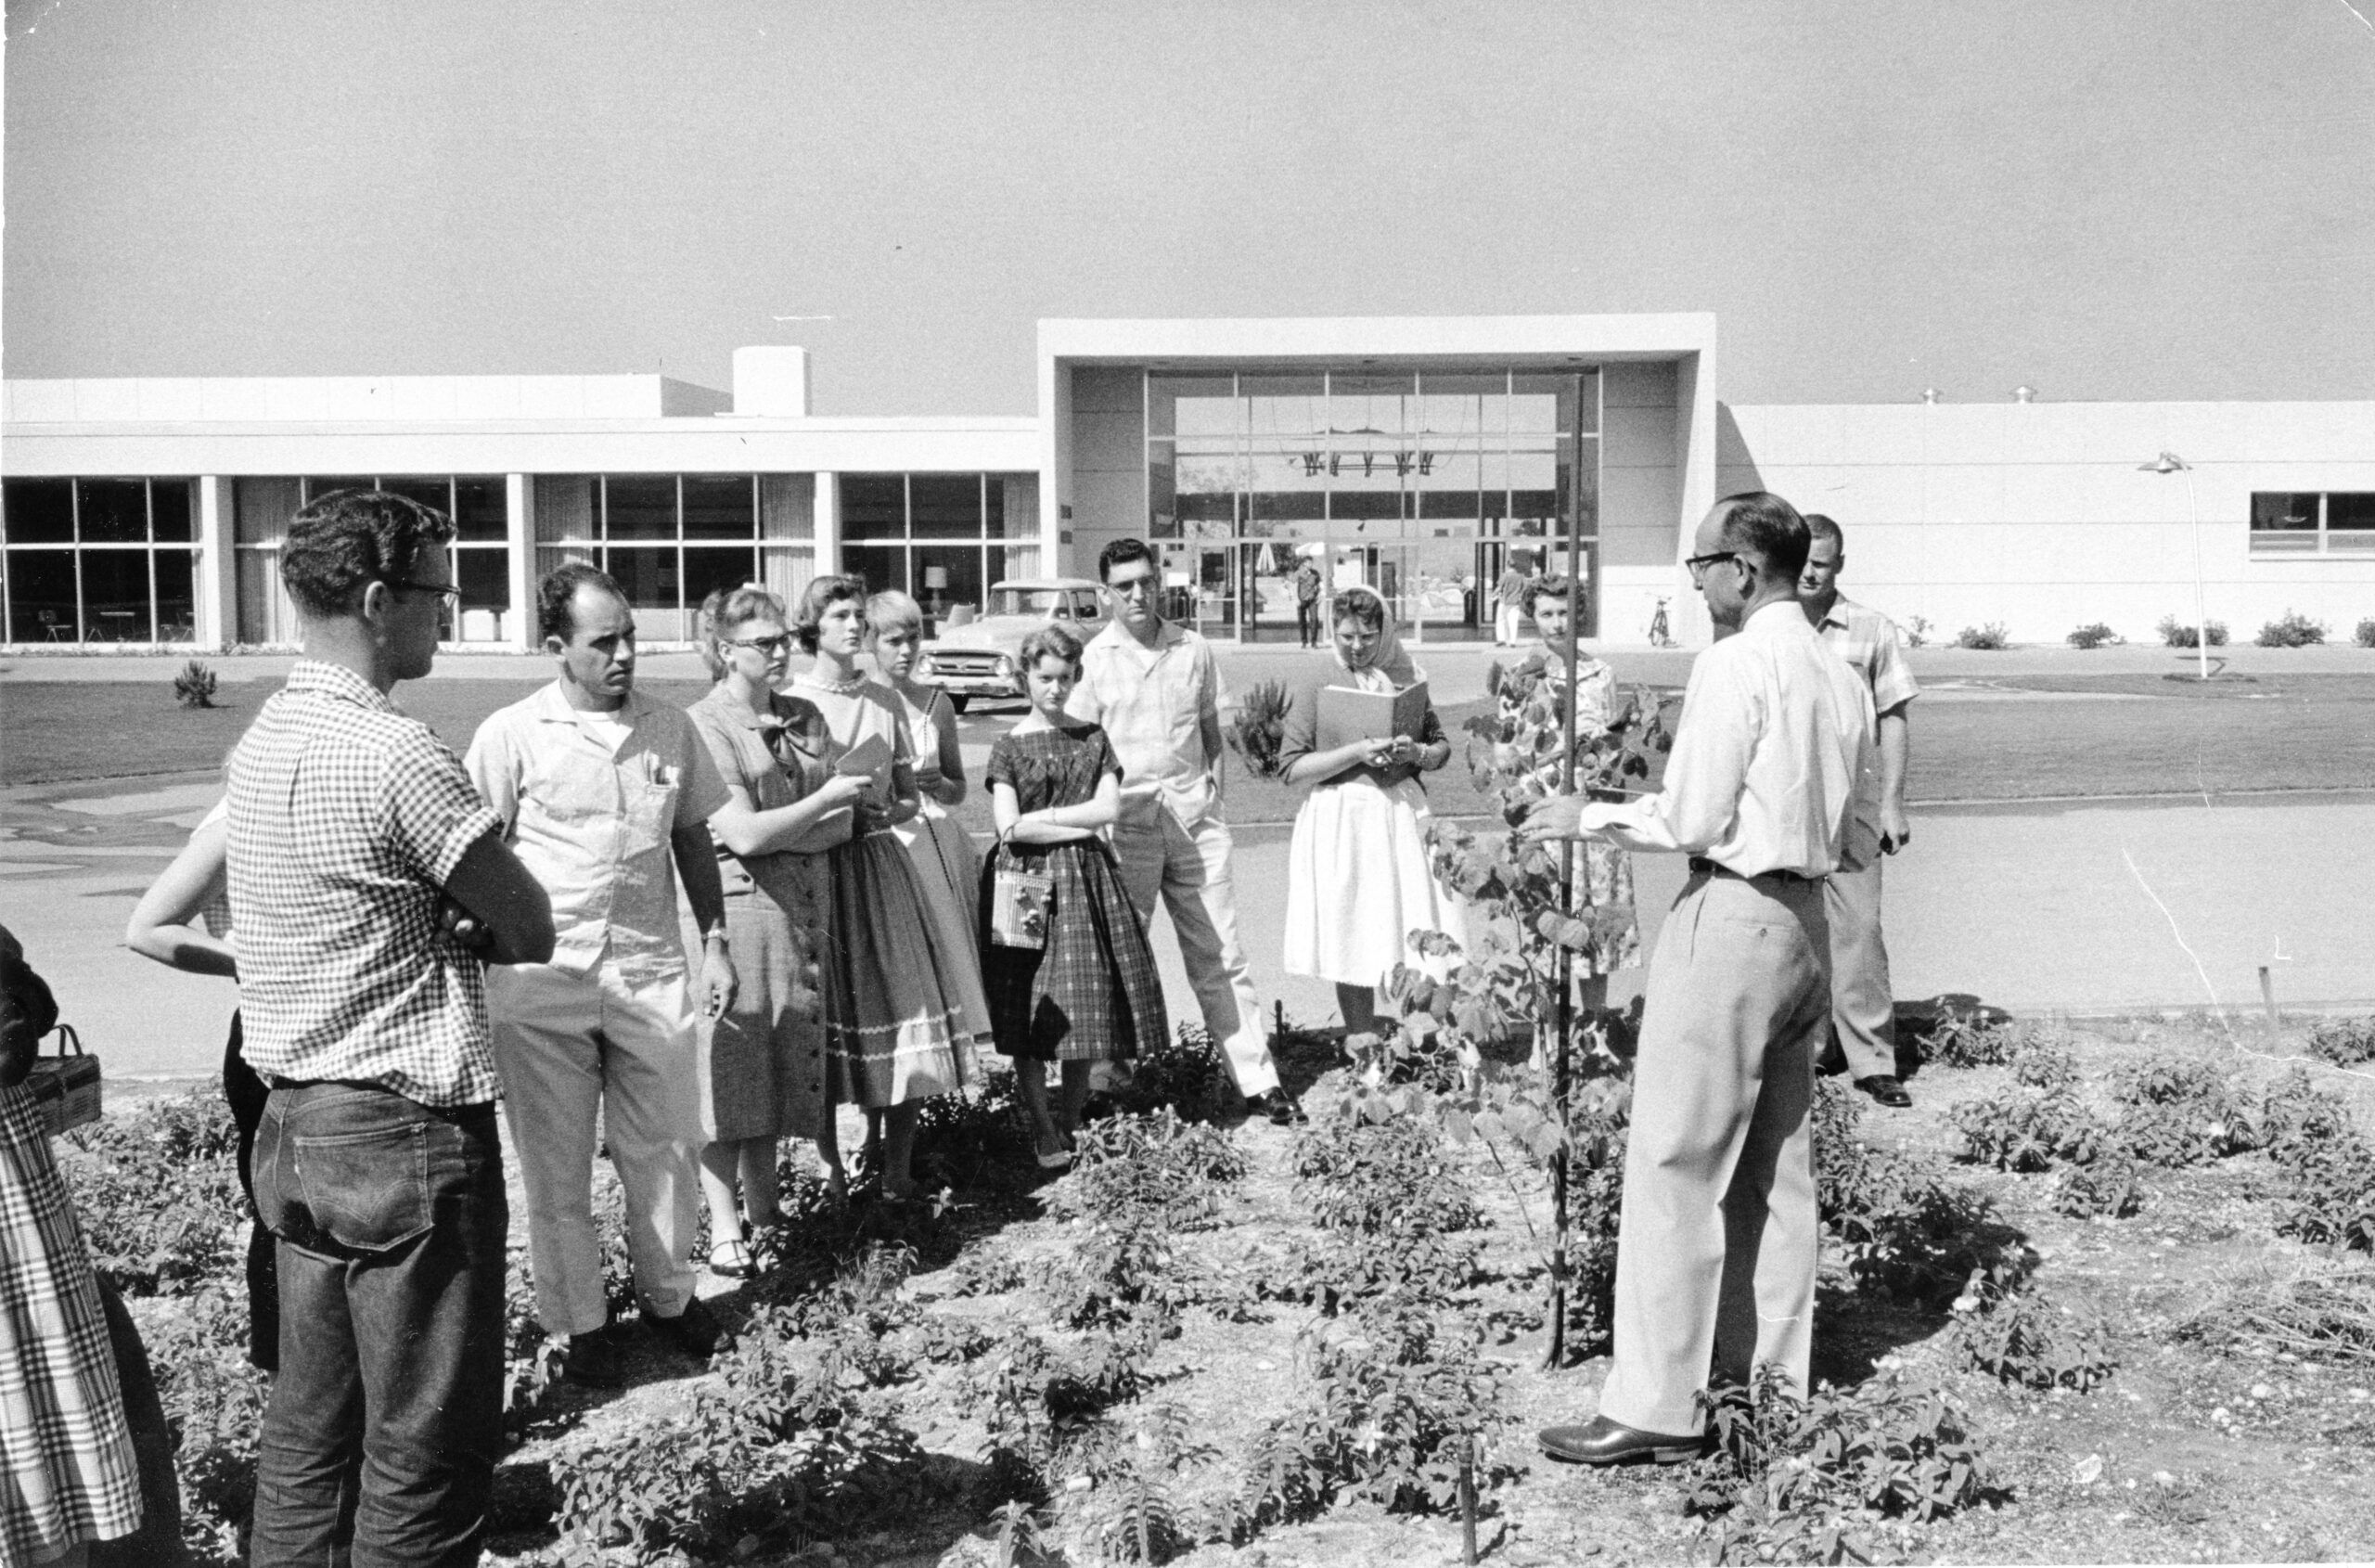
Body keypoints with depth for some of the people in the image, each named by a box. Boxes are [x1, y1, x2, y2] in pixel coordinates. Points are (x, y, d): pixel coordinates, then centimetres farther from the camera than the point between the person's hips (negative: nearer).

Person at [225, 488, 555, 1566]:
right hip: (403, 1133, -9)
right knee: (426, 1450, 3)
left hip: (294, 1125, 9)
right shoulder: (394, 751, -18)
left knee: (308, 1429, 17)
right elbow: (530, 931, -14)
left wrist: (413, 920, 0)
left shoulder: (263, 739, 9)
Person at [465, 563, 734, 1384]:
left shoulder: (670, 729, 5)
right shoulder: (511, 735, -7)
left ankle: (669, 1292, 32)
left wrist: (715, 941, 11)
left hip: (650, 973, 3)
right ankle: (581, 1319, 24)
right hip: (542, 982, -3)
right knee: (556, 1163, 8)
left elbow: (693, 840, 14)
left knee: (664, 1149, 12)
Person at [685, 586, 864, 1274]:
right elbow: (742, 835, -15)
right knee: (727, 1069, -2)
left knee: (786, 1063, 10)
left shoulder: (805, 718, 12)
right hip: (735, 907, -6)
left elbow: (840, 826, 6)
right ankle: (724, 1226, 6)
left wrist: (776, 835, -11)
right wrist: (824, 799, -7)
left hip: (802, 907, 6)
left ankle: (764, 1203, 23)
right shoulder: (702, 726, -8)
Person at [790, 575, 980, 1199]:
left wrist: (885, 811, -6)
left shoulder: (884, 702, 10)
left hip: (880, 864, 3)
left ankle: (898, 1171, 7)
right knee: (828, 1007, -1)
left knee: (903, 1006, -2)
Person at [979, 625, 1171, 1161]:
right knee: (1031, 1013, -3)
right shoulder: (1009, 745, 1)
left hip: (1085, 880, 3)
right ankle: (1044, 1132, 6)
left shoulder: (1093, 739, 10)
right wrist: (1075, 827, -7)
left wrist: (1042, 816, -7)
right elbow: (1009, 827, -8)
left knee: (1088, 1005, 1)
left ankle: (1073, 1125, 15)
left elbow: (1109, 808, -2)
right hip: (1025, 879, -2)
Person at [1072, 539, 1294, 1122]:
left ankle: (1257, 1080, 8)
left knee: (1219, 955, 5)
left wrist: (1210, 786, 6)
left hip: (1194, 817, 2)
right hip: (1126, 819, -2)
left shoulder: (1193, 649, 8)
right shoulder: (1092, 658, -1)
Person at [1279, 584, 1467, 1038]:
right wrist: (1357, 752, -16)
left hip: (1403, 812, 2)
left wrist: (1417, 752, -6)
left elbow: (1442, 748, 16)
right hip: (1342, 818, -2)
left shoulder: (1406, 677, 8)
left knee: (1422, 936, -1)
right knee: (1354, 940, 3)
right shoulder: (1318, 683, -1)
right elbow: (1293, 767, -6)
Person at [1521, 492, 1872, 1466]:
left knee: (1675, 1167, -5)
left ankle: (1654, 1408, -2)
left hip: (1731, 918, -9)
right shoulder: (1841, 676, 12)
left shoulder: (1736, 662, -13)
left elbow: (1692, 819, -15)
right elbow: (1849, 841, 15)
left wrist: (1587, 817, -3)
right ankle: (1772, 1375, 25)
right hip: (1806, 920, 9)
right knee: (1776, 1162, 15)